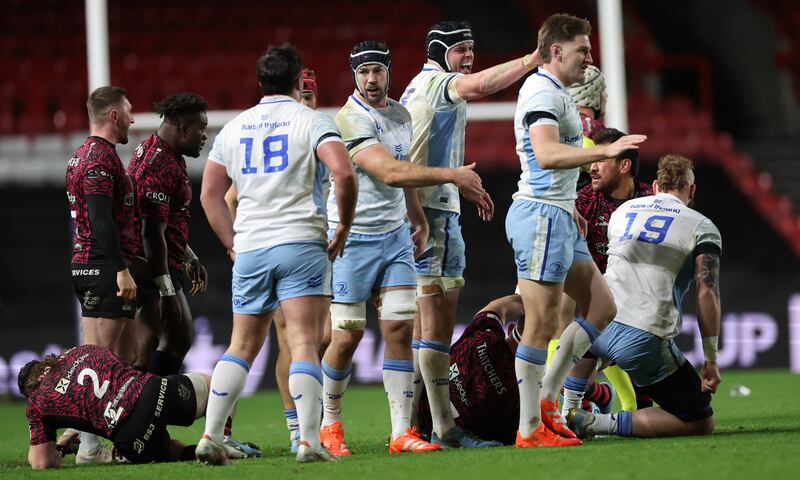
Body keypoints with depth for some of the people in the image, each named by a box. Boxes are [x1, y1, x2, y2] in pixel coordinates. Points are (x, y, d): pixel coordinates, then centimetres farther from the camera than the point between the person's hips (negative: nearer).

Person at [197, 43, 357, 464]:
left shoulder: (233, 128, 14)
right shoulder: (310, 121, 0)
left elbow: (209, 195, 15)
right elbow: (343, 173, -15)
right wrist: (343, 229, -4)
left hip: (250, 250, 4)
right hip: (301, 242, -4)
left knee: (241, 347, 11)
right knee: (304, 345, -7)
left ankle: (210, 437, 3)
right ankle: (310, 441, -15)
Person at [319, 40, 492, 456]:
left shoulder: (401, 115, 9)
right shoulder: (350, 121, -17)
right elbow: (390, 173, -27)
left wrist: (418, 217, 24)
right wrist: (453, 176, -26)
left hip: (395, 234, 6)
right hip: (353, 237, -6)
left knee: (400, 328, -4)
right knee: (348, 336, -3)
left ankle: (401, 432, -5)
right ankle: (330, 425, 17)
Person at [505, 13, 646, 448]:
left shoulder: (556, 93, 19)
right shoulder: (542, 91, -14)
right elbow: (546, 153, -31)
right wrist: (606, 150, -38)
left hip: (559, 217, 11)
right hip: (541, 216, -11)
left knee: (601, 307, 11)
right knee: (542, 324, -8)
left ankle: (545, 399, 14)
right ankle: (530, 429, -4)